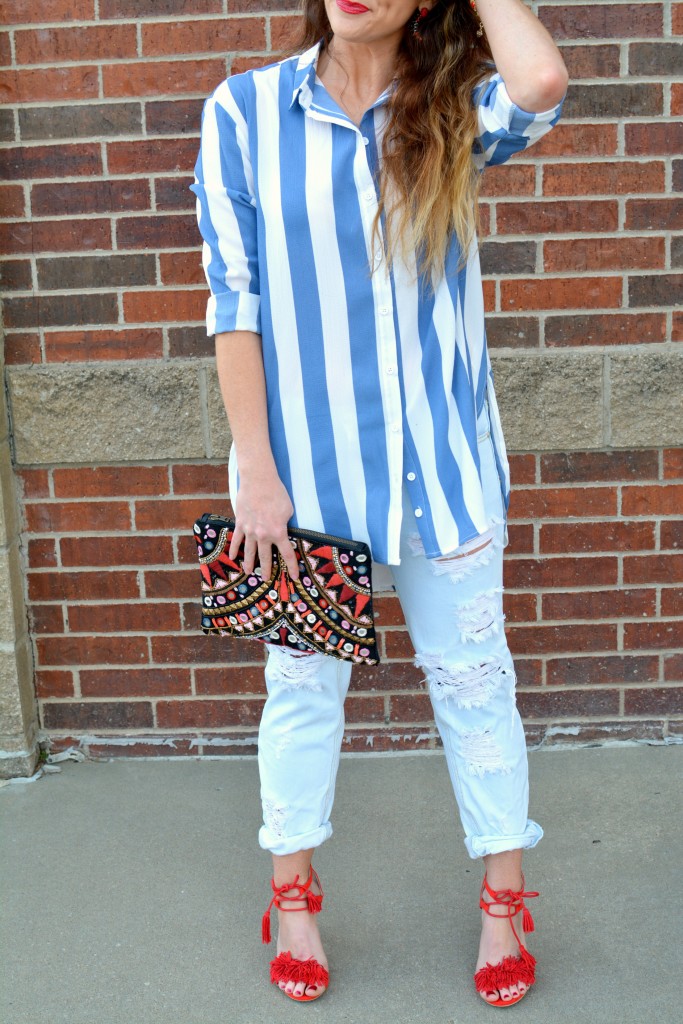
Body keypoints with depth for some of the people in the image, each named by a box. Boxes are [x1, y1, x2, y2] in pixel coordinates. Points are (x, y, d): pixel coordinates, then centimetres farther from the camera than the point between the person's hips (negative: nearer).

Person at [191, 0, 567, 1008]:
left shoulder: (453, 111, 1)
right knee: (302, 679, 12)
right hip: (305, 457, 0)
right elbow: (233, 300, -4)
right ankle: (294, 896, 35)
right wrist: (257, 469, -8)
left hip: (440, 455, 1)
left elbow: (543, 82, -23)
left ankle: (505, 899, 31)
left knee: (472, 675, 10)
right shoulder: (244, 111, -2)